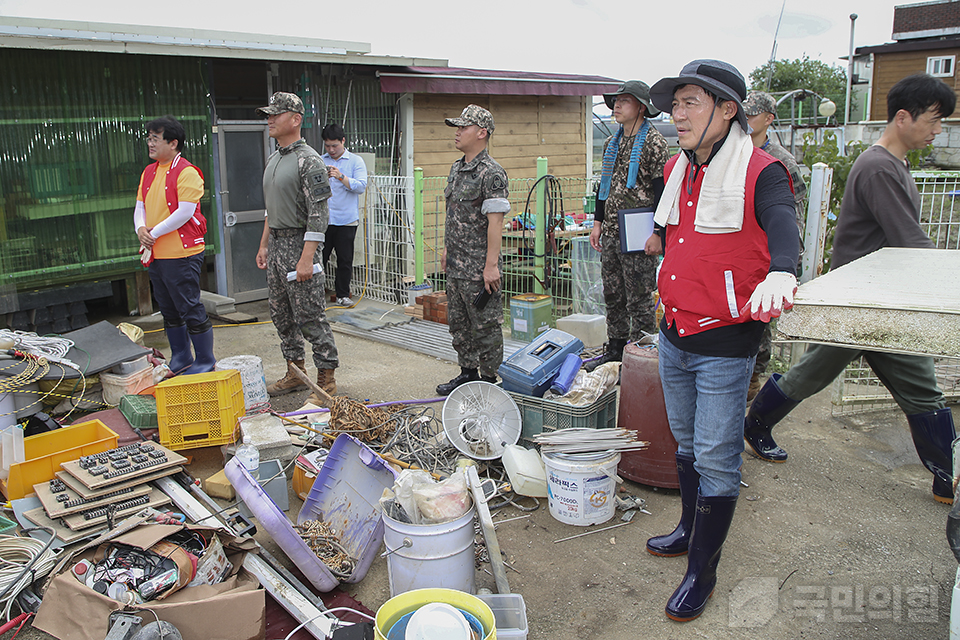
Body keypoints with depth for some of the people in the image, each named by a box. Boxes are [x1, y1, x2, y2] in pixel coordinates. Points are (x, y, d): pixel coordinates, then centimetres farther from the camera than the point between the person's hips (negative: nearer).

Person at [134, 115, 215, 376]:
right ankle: (181, 359, 30)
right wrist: (141, 229, -4)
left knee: (191, 310, -3)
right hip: (155, 255, 9)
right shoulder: (148, 172, 14)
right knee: (170, 311, 17)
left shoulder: (186, 172, -12)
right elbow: (140, 206, 17)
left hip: (181, 254, -9)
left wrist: (155, 233, -16)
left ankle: (206, 362, 9)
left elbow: (185, 212, -19)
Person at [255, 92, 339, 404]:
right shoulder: (272, 159, 15)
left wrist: (306, 258, -24)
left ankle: (326, 379, 4)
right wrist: (264, 245, 20)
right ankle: (295, 372, 27)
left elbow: (319, 214, -19)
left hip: (299, 243, -9)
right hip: (276, 244, 9)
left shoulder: (308, 161, -14)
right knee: (281, 314, 14)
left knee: (310, 316, -5)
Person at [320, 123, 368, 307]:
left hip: (346, 220, -1)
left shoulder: (356, 161, 5)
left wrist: (341, 177, -21)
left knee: (345, 260, 5)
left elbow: (361, 186, -7)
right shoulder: (319, 161, 11)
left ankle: (343, 294, 18)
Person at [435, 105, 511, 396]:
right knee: (458, 323, 17)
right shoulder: (457, 168, 13)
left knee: (485, 325, 1)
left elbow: (495, 221, -20)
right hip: (456, 265, 9)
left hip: (478, 267, -9)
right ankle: (467, 373, 29)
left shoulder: (491, 173, -15)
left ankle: (488, 379, 13)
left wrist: (491, 265, -23)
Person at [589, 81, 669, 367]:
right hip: (611, 234, 8)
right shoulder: (612, 142, 15)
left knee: (639, 299, -1)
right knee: (612, 295, 14)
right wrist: (598, 222, 16)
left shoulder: (654, 142, -9)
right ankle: (615, 348, 26)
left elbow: (661, 190, -12)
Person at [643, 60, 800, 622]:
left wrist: (780, 273, -50)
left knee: (716, 457, 3)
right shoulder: (678, 170, 8)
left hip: (725, 343, -7)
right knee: (687, 443, 22)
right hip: (674, 336, 7)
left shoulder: (761, 172, -14)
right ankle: (690, 530, 43)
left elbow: (784, 231, -34)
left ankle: (703, 572, 18)